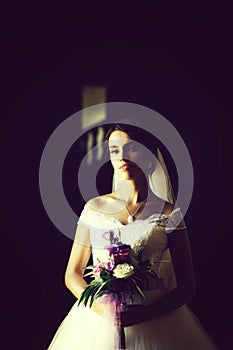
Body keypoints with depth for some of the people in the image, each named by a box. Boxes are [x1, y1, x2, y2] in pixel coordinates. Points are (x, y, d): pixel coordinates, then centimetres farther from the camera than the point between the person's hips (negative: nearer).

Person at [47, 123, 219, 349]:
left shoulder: (168, 215, -2)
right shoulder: (95, 208, 3)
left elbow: (186, 287, -1)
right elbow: (72, 275, 5)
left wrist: (147, 313, -17)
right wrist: (102, 308, -13)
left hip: (152, 324, -1)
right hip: (97, 320, 1)